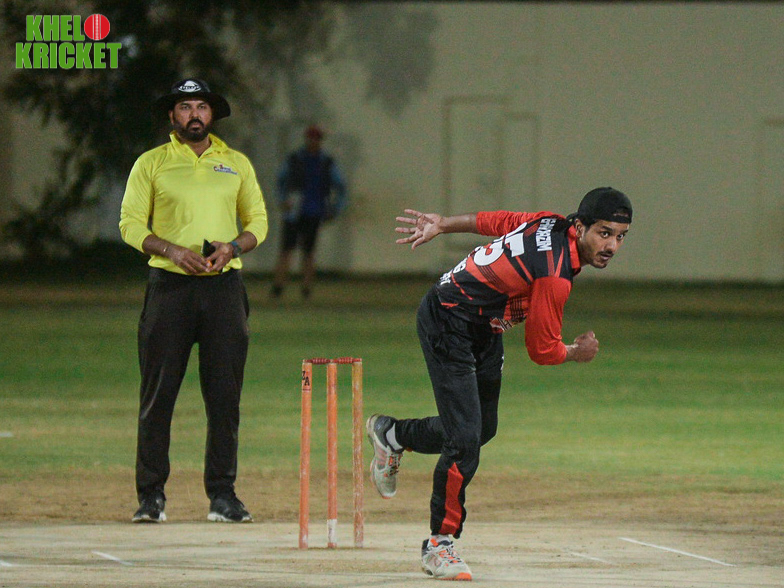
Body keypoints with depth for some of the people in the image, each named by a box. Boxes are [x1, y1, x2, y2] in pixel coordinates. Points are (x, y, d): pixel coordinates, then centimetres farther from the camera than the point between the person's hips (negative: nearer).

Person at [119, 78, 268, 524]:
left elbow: (258, 221, 15)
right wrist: (173, 250, -14)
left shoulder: (237, 164, 14)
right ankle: (151, 495, -1)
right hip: (170, 286, -2)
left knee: (225, 394, -1)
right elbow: (131, 224, 3)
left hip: (225, 286, 2)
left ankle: (223, 495, 4)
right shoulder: (151, 164, 7)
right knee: (158, 391, -5)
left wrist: (232, 247, -6)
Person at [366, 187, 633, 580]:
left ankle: (391, 434, 44)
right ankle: (440, 544, -6)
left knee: (482, 428, 20)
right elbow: (542, 350, -19)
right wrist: (577, 353, 1)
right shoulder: (555, 276, -30)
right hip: (449, 324, -10)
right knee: (465, 440, -15)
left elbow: (493, 221, 10)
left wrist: (442, 224, 21)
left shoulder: (552, 224, -4)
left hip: (483, 328, 10)